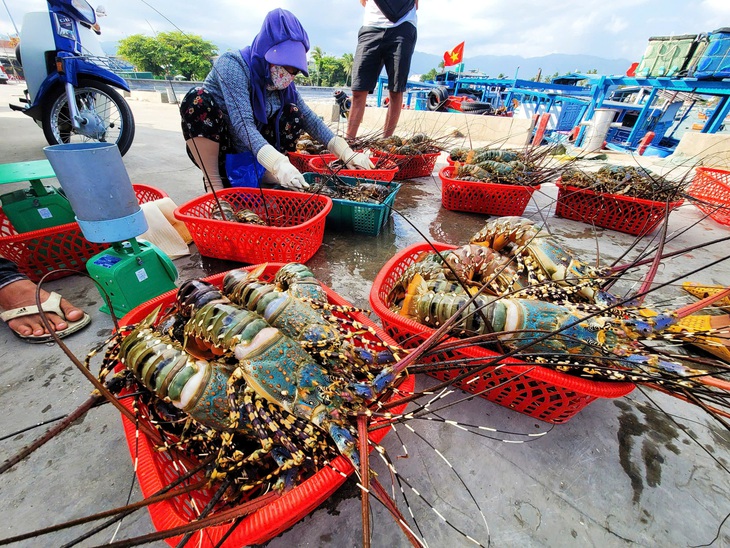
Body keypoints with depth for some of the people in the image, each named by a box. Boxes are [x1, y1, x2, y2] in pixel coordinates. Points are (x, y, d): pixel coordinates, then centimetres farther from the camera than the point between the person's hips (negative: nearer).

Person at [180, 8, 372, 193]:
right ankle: (214, 183, -18)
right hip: (209, 151, -4)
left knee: (292, 114, -11)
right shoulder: (233, 64, -22)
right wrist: (279, 164, -50)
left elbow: (309, 118, -8)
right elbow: (243, 124, -34)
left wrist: (346, 153, -19)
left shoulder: (281, 79, -4)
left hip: (248, 154, 5)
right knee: (199, 100, -33)